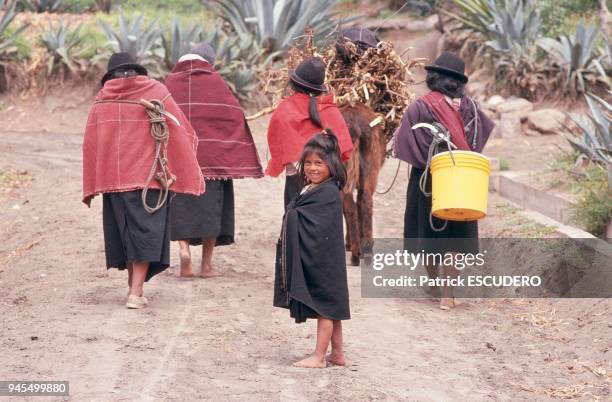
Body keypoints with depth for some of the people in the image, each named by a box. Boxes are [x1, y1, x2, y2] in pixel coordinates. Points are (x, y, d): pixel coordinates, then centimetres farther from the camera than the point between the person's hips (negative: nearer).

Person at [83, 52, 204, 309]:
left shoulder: (102, 99, 5)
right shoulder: (156, 92, 1)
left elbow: (90, 143, 5)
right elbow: (182, 132, 0)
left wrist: (91, 188, 10)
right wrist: (190, 175, 9)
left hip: (113, 178, 2)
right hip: (148, 175, -2)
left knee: (124, 230, 16)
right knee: (145, 231, -1)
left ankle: (134, 285, 25)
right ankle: (136, 292, -11)